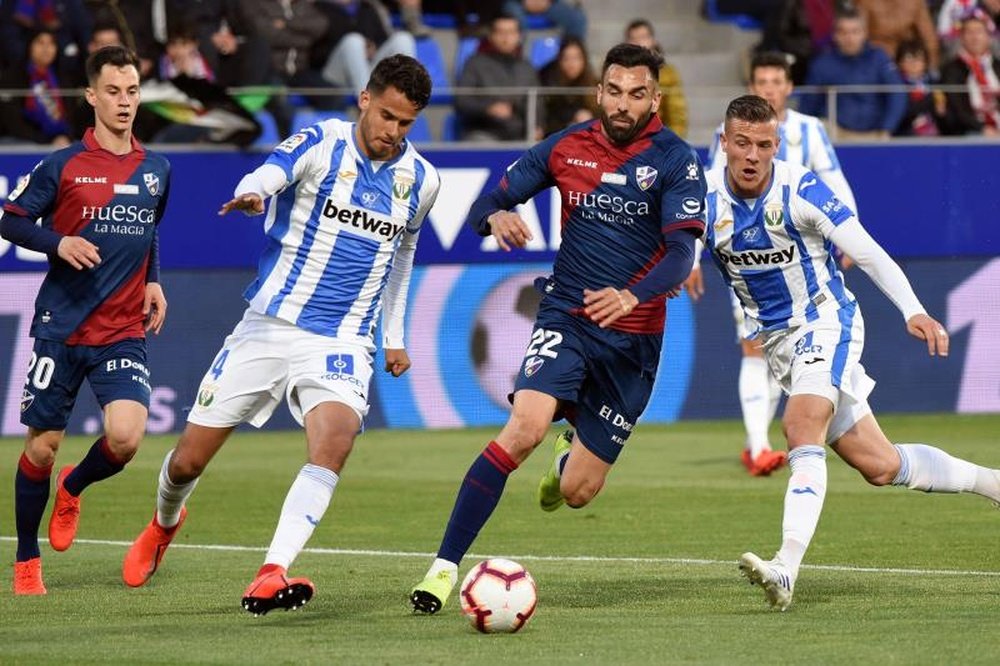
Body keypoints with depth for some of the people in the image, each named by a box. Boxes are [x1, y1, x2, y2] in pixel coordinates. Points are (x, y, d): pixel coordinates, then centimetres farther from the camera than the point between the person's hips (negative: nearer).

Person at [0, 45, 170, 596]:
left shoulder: (156, 171, 9)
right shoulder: (63, 166, -4)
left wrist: (153, 280, 11)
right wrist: (58, 243, -18)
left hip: (124, 334, 2)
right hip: (61, 328, -2)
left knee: (125, 437, -17)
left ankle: (73, 488, 17)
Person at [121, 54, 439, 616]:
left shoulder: (421, 180, 5)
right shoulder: (322, 143, -8)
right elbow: (267, 175, -29)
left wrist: (395, 335, 26)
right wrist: (251, 195, -53)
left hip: (342, 342, 1)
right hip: (269, 326, -1)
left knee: (334, 441, -30)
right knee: (188, 462, 6)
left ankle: (272, 577, -38)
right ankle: (165, 523, 42)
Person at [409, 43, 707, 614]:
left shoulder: (676, 160, -8)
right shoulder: (566, 147, 1)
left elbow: (682, 252, -19)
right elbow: (491, 203, 6)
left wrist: (633, 296, -39)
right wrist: (497, 217, -20)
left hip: (633, 337, 0)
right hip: (566, 317, 1)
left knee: (577, 493, 2)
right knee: (525, 427, -28)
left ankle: (572, 457, 43)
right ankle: (446, 566, -24)